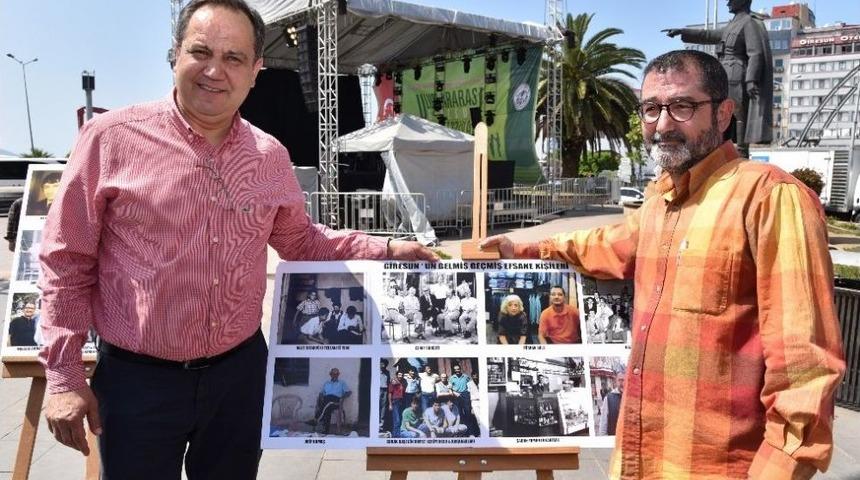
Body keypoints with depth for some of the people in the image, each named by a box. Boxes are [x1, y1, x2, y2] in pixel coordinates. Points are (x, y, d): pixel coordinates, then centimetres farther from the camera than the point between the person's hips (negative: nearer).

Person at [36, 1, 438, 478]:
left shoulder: (271, 157, 0)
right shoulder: (111, 137, -11)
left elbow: (301, 241, 14)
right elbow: (66, 263, -6)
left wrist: (386, 250, 3)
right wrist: (63, 375, -7)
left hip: (240, 369, 4)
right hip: (137, 377, -3)